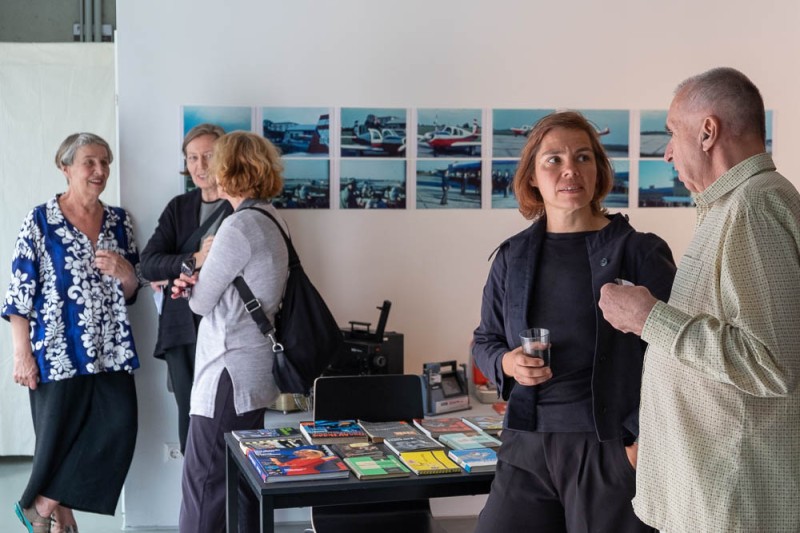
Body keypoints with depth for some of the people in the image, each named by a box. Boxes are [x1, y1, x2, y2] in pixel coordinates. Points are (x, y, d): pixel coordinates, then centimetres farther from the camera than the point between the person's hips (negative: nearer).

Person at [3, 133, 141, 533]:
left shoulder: (119, 221, 10)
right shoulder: (41, 221, -4)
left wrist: (123, 272, -7)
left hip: (112, 350, 5)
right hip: (58, 351, -4)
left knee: (119, 430, -4)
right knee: (60, 438, 2)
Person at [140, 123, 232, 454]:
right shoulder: (179, 207, 15)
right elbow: (148, 263, 5)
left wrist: (174, 275, -9)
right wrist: (193, 261, -15)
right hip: (182, 330, 5)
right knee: (190, 420, 6)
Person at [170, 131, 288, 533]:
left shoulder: (239, 226, -18)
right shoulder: (272, 219, 10)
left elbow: (201, 303, -11)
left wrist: (190, 286, 11)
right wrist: (195, 283, -1)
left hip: (229, 373, -9)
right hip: (255, 371, 9)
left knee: (204, 484, -4)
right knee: (244, 479, 16)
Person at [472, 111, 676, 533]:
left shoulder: (638, 252, -3)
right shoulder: (512, 257, 8)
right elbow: (484, 341, 17)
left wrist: (648, 438, -13)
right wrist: (506, 363, -4)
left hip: (612, 447, -3)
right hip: (527, 442, 3)